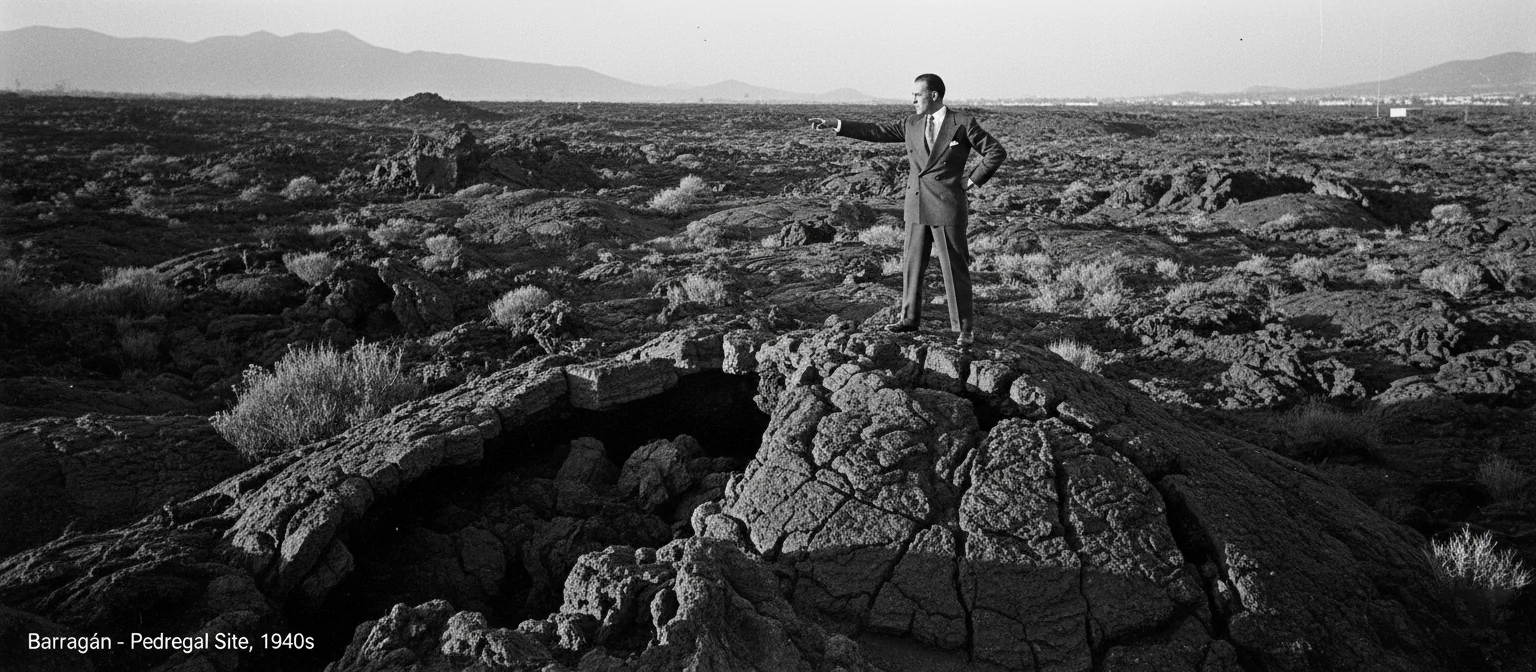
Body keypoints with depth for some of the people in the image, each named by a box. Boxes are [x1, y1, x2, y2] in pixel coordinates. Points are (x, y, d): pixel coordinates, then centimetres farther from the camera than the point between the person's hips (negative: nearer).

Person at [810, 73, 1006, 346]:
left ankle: (964, 327, 5)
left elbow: (996, 152, -1)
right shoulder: (911, 124, 10)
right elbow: (875, 131, 10)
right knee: (912, 262, 10)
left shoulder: (963, 123, -4)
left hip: (947, 205, -5)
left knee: (954, 267, -2)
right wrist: (835, 124, 5)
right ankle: (909, 318, 22)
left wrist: (973, 180, -5)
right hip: (916, 204, 5)